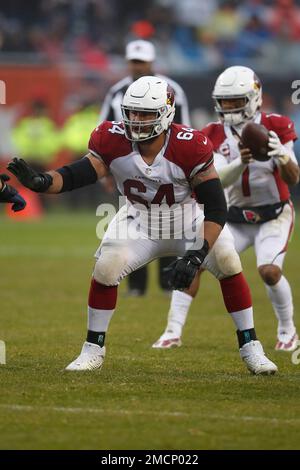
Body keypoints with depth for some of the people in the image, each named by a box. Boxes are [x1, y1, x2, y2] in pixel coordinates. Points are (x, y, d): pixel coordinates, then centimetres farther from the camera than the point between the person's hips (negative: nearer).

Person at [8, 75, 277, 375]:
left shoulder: (189, 147, -28)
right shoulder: (113, 141, -21)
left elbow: (216, 209, -27)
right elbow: (75, 176, -22)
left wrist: (195, 257, -35)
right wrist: (40, 182, -43)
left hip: (188, 217, -1)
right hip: (139, 219, 2)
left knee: (228, 263, -19)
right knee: (106, 268, -19)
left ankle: (250, 348, -3)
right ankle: (93, 350, 0)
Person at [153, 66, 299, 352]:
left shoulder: (275, 127, -12)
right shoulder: (214, 135, -5)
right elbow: (219, 179, -20)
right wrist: (240, 162, -41)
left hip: (273, 216, -3)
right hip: (234, 219, 3)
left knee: (269, 271, -24)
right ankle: (173, 331, -6)